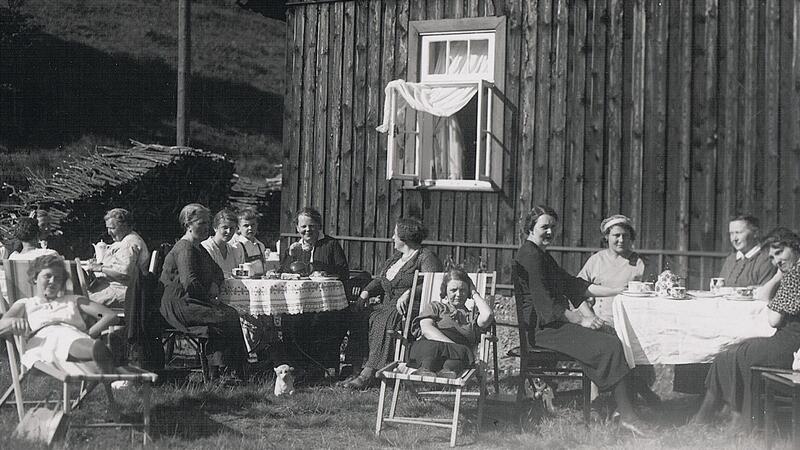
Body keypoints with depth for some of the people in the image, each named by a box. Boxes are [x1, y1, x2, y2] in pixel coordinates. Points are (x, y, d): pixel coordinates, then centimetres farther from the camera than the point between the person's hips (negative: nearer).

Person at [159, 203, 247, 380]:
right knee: (226, 317, -23)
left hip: (193, 300, 9)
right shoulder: (184, 249, -11)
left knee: (232, 313, -13)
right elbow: (189, 282, -21)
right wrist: (209, 298, -11)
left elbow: (217, 272, 28)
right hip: (179, 304, -9)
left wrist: (215, 285, 6)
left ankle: (215, 371, -17)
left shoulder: (199, 249, 21)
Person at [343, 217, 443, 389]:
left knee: (384, 319, -35)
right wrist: (366, 293, 6)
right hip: (388, 307, 8)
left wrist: (408, 293, -29)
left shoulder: (426, 257, -3)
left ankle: (370, 372, -38)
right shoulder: (396, 257, 24)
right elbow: (380, 280, 25)